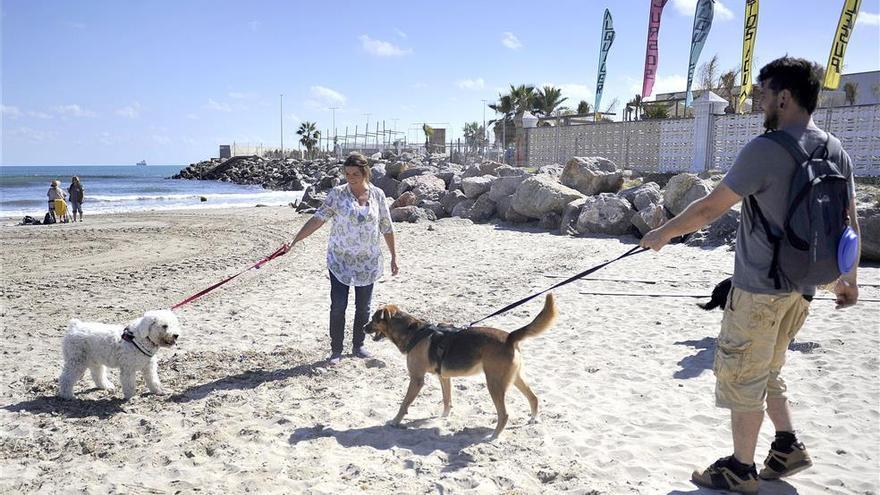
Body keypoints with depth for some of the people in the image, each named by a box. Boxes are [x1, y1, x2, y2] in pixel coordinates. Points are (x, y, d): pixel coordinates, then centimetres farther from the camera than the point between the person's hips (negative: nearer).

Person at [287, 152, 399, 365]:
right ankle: (336, 350, 12)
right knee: (338, 306, -2)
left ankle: (358, 346, 28)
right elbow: (318, 219, -13)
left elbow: (386, 227, 6)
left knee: (363, 308, 11)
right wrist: (294, 241, -23)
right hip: (340, 261, -2)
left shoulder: (377, 194, -1)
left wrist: (394, 256, 8)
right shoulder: (337, 193, -7)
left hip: (368, 262, 2)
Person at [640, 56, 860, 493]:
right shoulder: (836, 152, 6)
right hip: (801, 286, 8)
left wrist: (663, 233, -2)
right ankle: (787, 446, 27)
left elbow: (710, 208, -15)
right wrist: (848, 277, 22)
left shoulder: (766, 149, -18)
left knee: (741, 376, 6)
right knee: (767, 371, 24)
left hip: (759, 287, -8)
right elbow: (849, 221, 12)